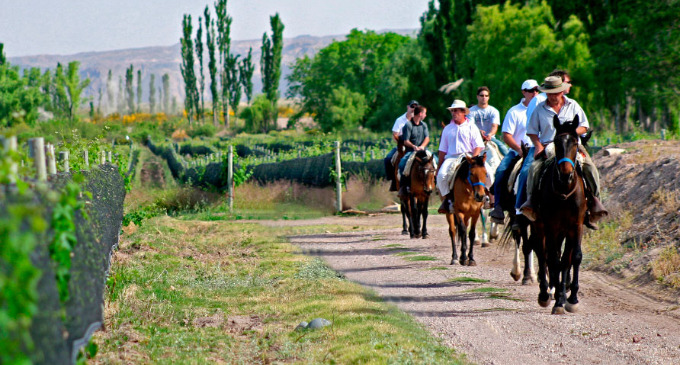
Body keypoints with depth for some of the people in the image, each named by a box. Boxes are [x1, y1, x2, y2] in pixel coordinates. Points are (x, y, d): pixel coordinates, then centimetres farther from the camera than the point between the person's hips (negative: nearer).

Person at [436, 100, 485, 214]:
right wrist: (439, 167, 13)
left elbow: (478, 146, 3)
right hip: (451, 158, 2)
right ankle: (446, 198, -11)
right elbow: (442, 150, 20)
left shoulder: (471, 127, 9)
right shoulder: (448, 129, 18)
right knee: (441, 175, -27)